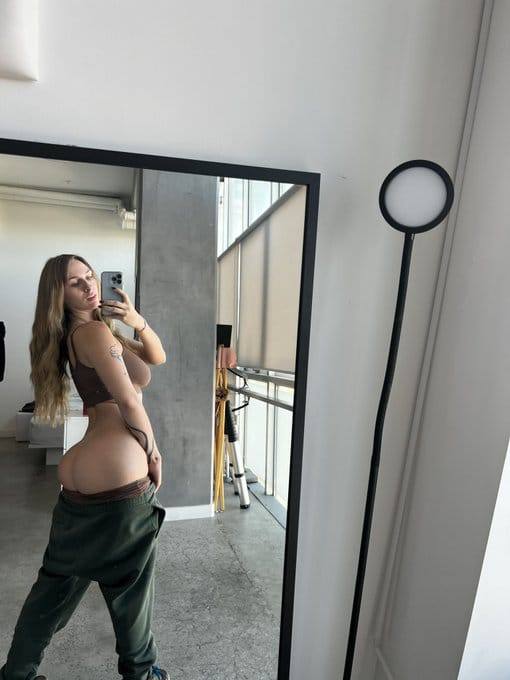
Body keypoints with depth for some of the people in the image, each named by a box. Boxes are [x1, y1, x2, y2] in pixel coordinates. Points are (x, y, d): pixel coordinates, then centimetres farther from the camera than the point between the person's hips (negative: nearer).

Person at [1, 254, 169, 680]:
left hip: (79, 475, 9)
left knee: (58, 580, 25)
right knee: (130, 582, 15)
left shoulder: (96, 328, 17)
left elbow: (157, 357, 17)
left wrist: (137, 321, 0)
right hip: (117, 473, -9)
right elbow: (129, 402, -15)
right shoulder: (94, 331, -12)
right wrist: (154, 455, -3)